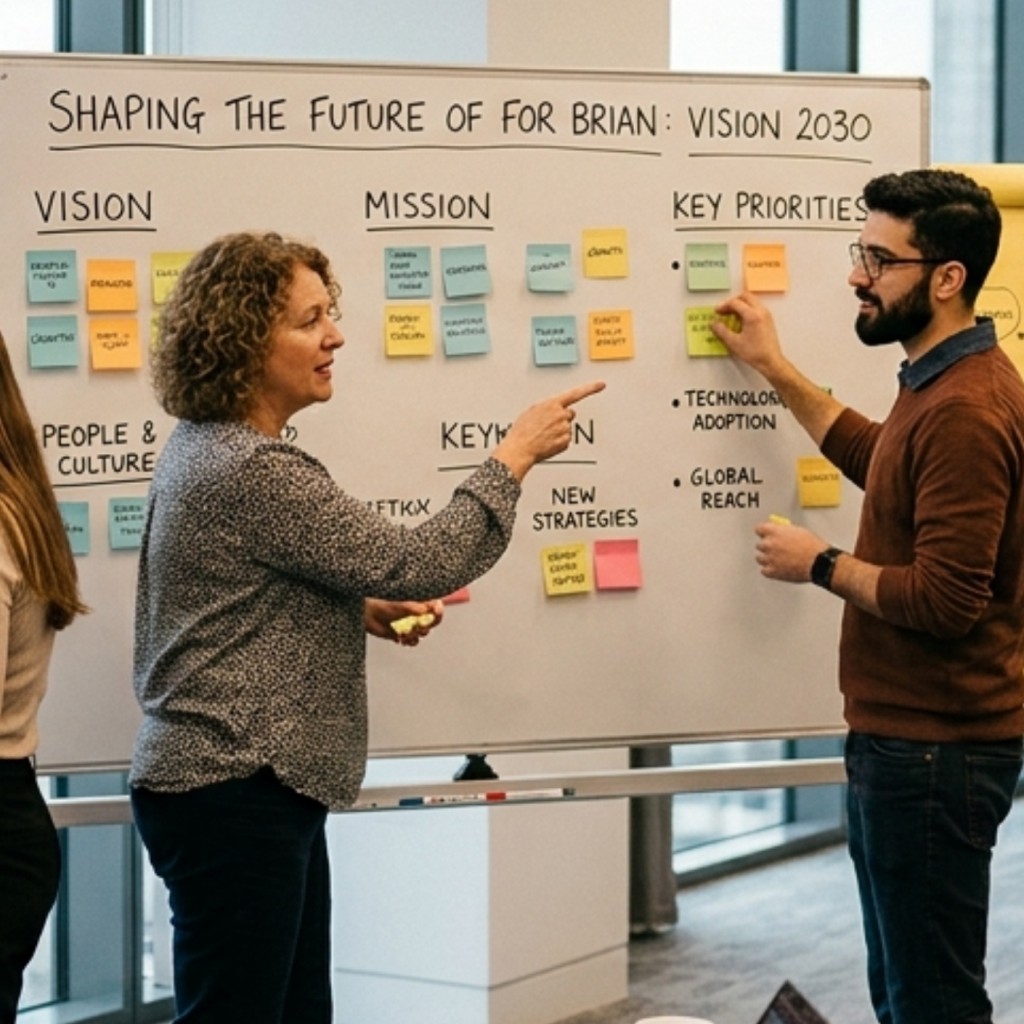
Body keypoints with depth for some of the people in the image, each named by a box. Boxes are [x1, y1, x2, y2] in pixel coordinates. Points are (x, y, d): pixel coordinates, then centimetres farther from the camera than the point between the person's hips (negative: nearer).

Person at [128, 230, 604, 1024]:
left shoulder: (209, 448, 12)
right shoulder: (252, 472, -20)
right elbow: (419, 565, -19)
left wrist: (361, 612, 9)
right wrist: (516, 455, -9)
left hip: (250, 785, 10)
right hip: (234, 794, -10)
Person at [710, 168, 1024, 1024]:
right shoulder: (944, 384, 12)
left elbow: (944, 600, -27)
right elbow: (883, 463, 32)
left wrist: (820, 565, -12)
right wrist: (776, 372, 28)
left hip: (933, 750, -11)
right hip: (907, 736, 11)